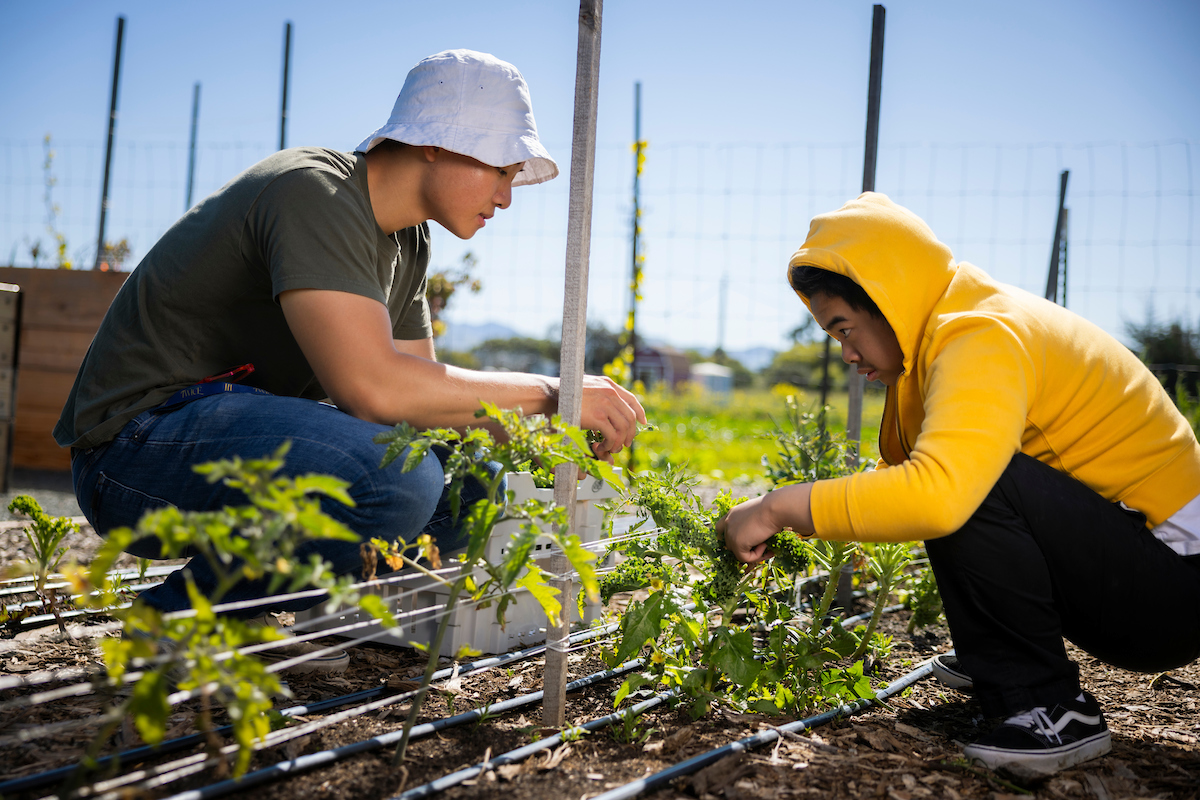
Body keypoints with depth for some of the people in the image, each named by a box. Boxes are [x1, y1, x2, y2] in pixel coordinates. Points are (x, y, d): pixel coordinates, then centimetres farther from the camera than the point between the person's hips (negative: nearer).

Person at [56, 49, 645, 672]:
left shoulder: (406, 242, 11)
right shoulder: (313, 193, -19)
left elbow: (423, 398, 11)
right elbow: (373, 387, -30)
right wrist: (550, 394, -22)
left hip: (247, 435, 10)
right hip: (139, 441, -9)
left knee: (469, 484, 1)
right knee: (394, 479, -32)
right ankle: (186, 611, -10)